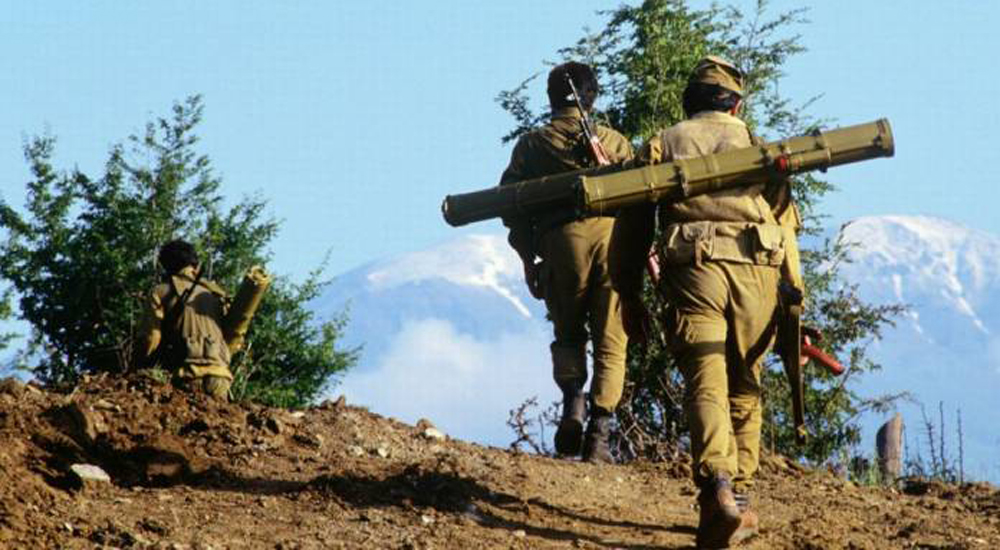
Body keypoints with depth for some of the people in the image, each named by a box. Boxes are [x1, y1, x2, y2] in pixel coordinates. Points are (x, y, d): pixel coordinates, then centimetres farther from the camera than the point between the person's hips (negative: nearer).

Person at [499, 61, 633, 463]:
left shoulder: (531, 145, 15)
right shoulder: (614, 141, 16)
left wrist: (527, 259, 12)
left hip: (561, 238, 0)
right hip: (613, 234, 0)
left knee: (568, 335, 20)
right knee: (610, 342, 6)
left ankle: (573, 403, -5)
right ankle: (599, 433, -4)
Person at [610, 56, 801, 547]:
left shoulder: (662, 145, 18)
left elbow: (630, 224, 13)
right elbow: (786, 221, 13)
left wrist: (629, 296, 18)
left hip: (692, 267, -1)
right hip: (756, 268, 1)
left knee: (705, 384, -11)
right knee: (744, 388, 14)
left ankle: (717, 485, -32)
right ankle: (741, 495, 11)